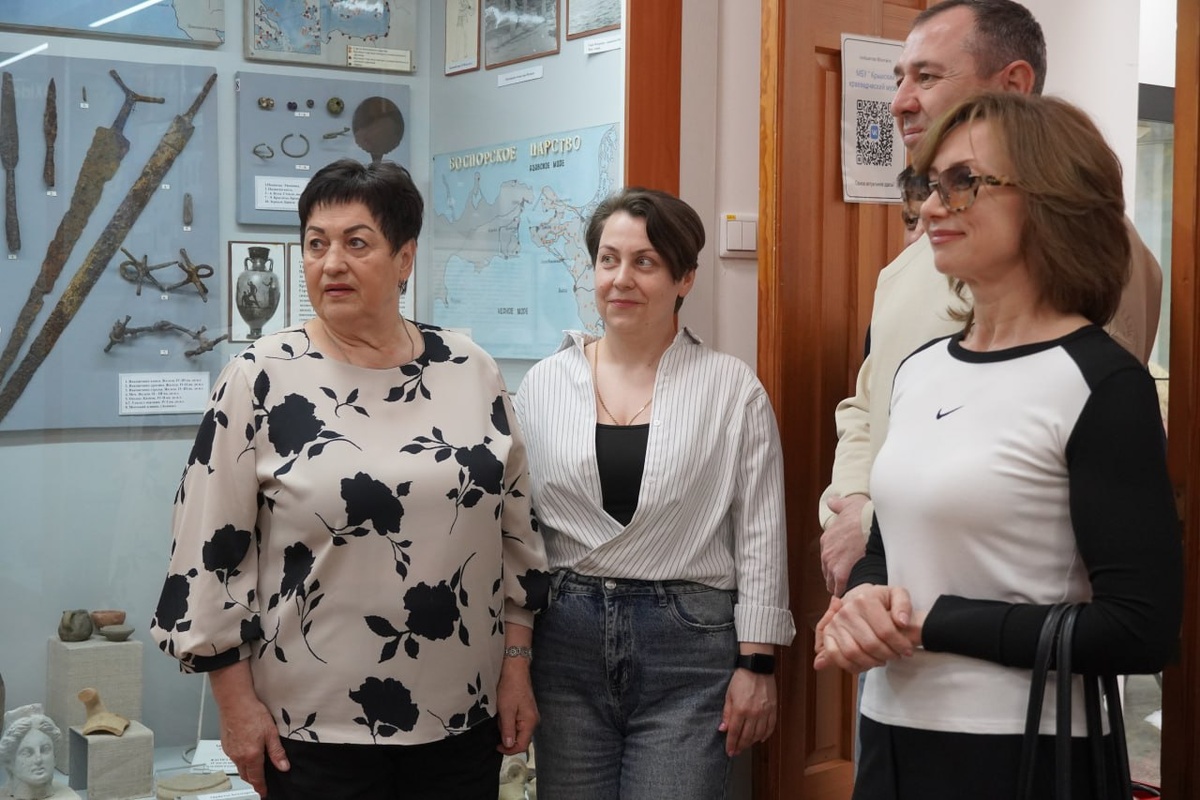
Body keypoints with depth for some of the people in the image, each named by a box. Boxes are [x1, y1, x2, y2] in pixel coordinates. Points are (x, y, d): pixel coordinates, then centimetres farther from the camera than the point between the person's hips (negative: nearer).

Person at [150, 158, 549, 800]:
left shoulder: (470, 371, 2)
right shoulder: (262, 378, -8)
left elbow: (514, 527, 8)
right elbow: (212, 549, -6)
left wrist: (516, 665, 7)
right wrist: (238, 704, -6)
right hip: (315, 728, -3)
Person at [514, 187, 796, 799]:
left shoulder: (732, 389, -1)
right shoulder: (544, 384, 6)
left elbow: (760, 536, 0)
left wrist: (756, 663, -3)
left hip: (688, 646, -2)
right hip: (567, 637, 3)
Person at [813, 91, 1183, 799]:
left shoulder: (1101, 384, -15)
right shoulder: (921, 368, 6)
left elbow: (1142, 631, -18)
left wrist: (929, 624, -17)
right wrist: (863, 598, -6)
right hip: (892, 735, 6)